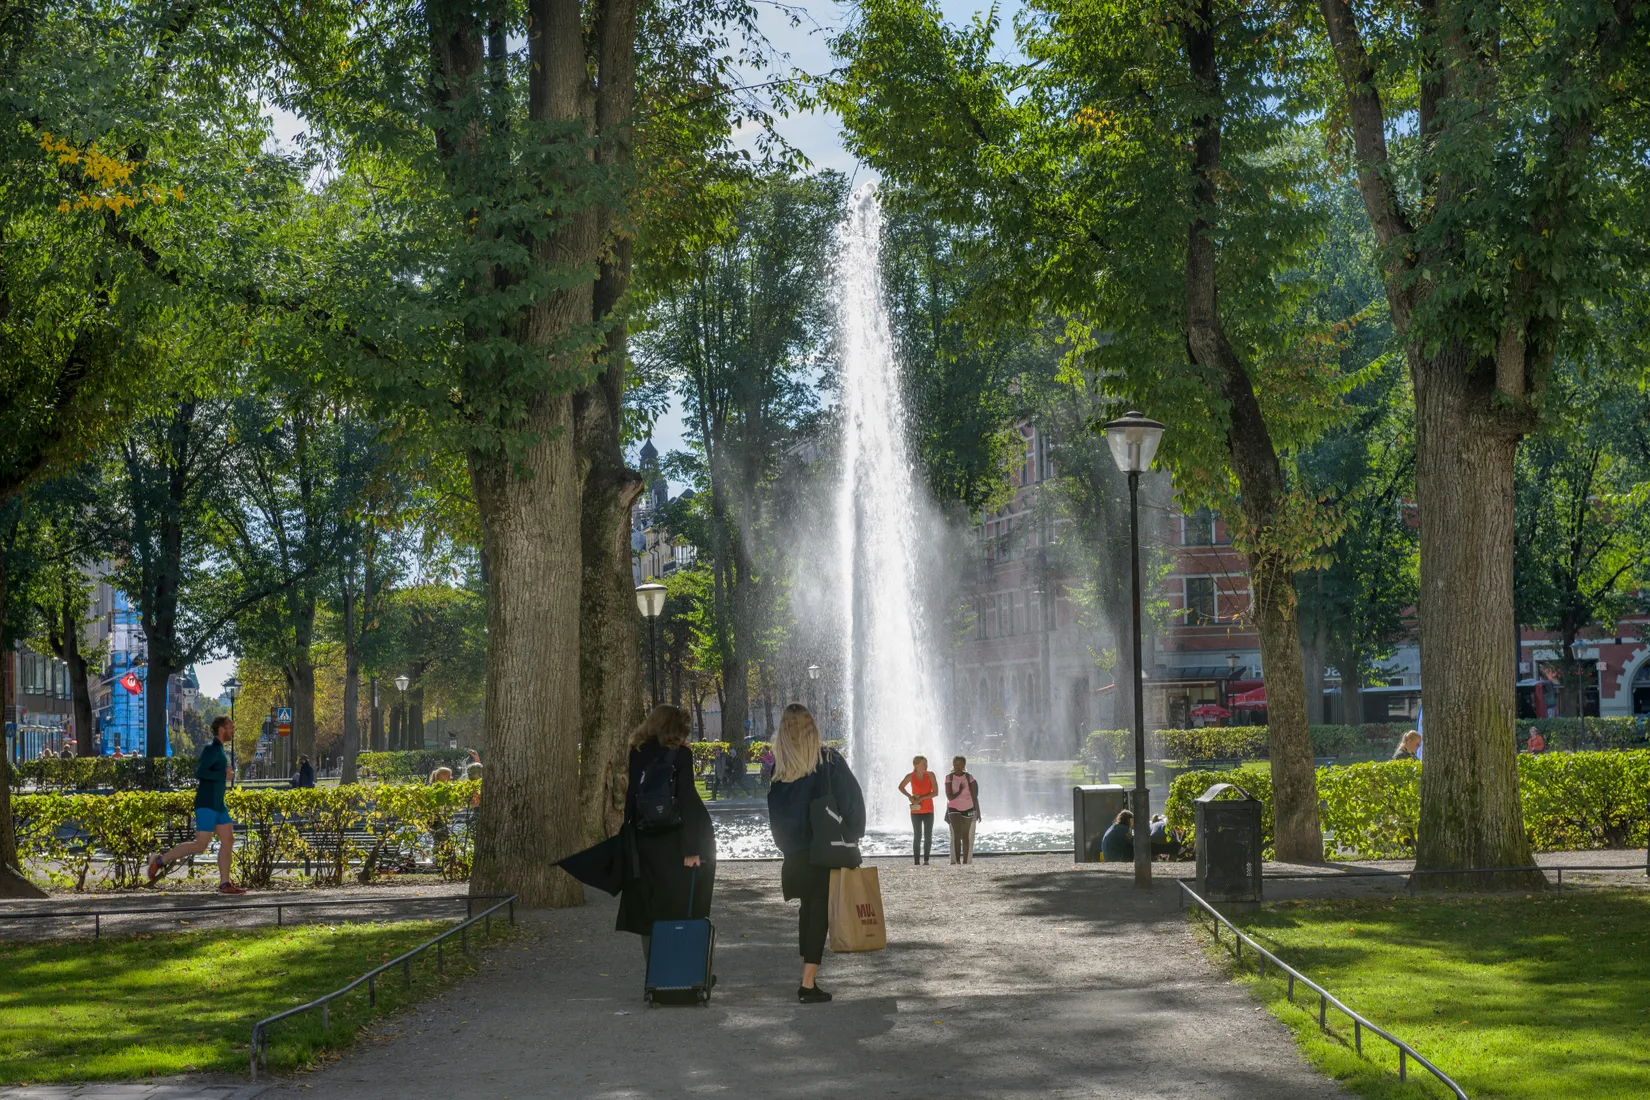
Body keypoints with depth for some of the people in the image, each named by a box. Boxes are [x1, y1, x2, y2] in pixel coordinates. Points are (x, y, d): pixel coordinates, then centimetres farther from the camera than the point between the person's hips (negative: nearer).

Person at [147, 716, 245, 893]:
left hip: (217, 805, 10)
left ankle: (224, 884, 6)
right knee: (200, 845, -10)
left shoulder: (218, 749, 16)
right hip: (207, 805, -10)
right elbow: (199, 772, -24)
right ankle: (160, 861, -1)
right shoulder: (212, 748, -13)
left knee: (228, 841, 5)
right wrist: (223, 775, -16)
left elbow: (198, 765, 30)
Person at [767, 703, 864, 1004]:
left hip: (795, 854, 4)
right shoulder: (829, 762, -10)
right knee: (820, 912, 0)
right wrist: (850, 839, 6)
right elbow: (853, 802, -6)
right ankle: (808, 984, -6)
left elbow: (775, 813, 3)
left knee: (808, 909, 19)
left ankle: (807, 977, 22)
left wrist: (787, 845, 13)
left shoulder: (778, 767, -1)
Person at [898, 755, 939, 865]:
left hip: (928, 811, 1)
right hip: (916, 811, -1)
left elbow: (936, 792, -11)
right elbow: (901, 787, 9)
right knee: (917, 836, -1)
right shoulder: (910, 776, -8)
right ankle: (917, 862, 2)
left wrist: (922, 798, -19)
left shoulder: (930, 775, -8)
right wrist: (909, 796, -6)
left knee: (928, 837, 0)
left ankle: (926, 860, 10)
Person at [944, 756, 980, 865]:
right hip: (954, 809, -1)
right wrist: (960, 791, -14)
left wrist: (978, 812, 1)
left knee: (966, 836, 4)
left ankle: (965, 861, 10)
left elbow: (974, 796, 1)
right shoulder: (949, 778, -4)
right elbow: (949, 797, -8)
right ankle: (956, 860, -22)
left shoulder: (969, 778, -2)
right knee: (956, 834, -17)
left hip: (967, 809, 1)